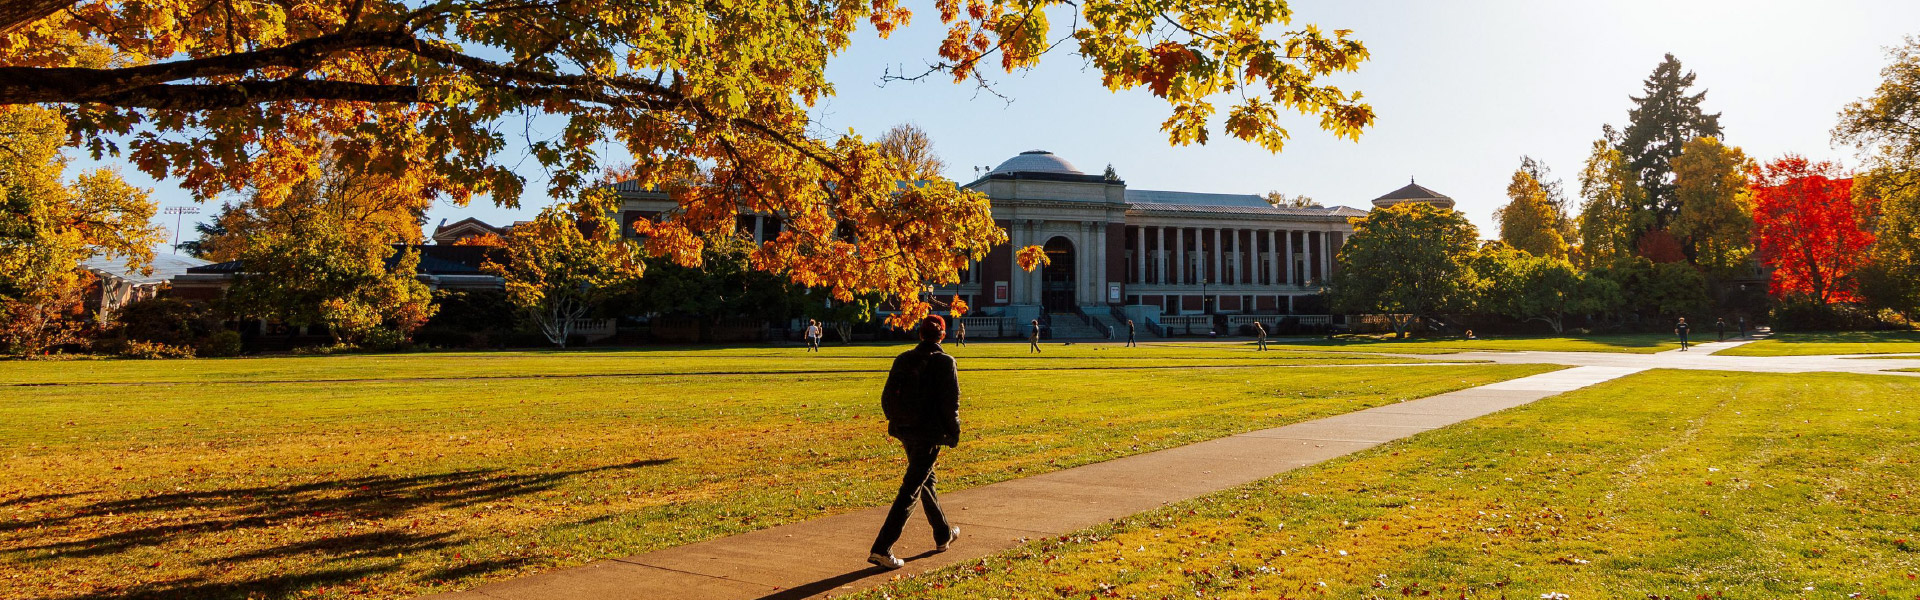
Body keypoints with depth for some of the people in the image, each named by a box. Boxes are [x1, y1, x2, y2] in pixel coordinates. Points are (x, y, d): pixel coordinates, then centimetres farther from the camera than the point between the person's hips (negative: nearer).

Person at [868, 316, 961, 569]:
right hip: (929, 434, -6)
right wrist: (954, 433, -1)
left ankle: (943, 535, 39)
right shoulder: (945, 363, -10)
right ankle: (882, 548, -10)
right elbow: (951, 403, -12)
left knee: (926, 481, 23)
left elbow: (887, 397, 7)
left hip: (905, 431, 6)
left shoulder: (903, 360, 5)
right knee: (911, 489, -5)